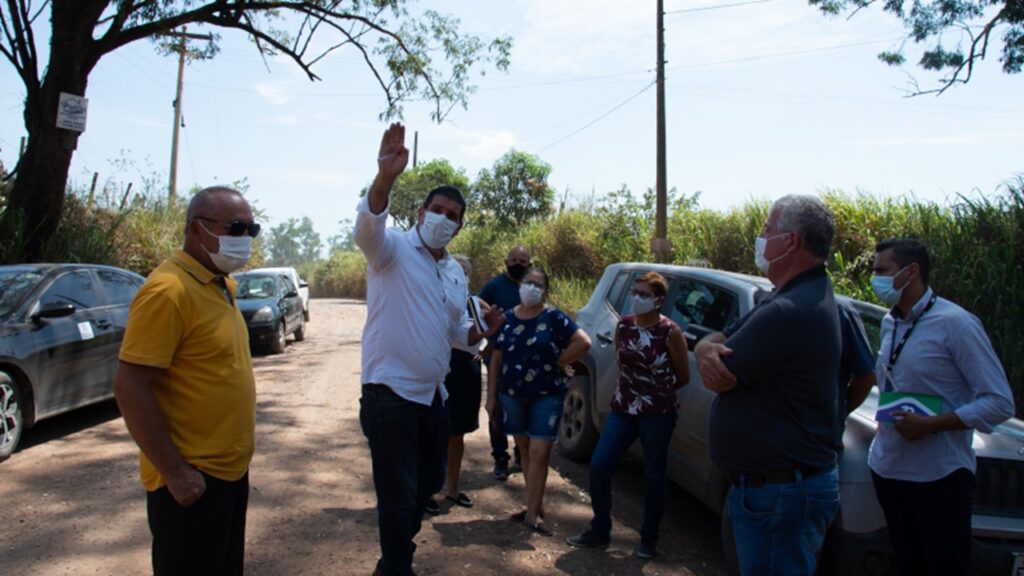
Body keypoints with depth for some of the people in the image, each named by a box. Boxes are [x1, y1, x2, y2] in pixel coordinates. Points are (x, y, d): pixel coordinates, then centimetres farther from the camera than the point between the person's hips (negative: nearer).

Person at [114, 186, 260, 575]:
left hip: (230, 470, 9)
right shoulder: (169, 289, -19)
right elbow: (130, 388, -21)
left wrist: (237, 454, 16)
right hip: (192, 481, -9)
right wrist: (175, 473, -19)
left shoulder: (224, 284, 8)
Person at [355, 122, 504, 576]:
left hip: (432, 396, 8)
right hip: (390, 394, -7)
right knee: (397, 495, 2)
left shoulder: (456, 275, 14)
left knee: (430, 482, 21)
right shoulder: (394, 249, -8)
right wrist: (385, 177, -49)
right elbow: (368, 227, -31)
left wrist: (483, 328, -1)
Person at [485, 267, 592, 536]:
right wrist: (491, 396, 5)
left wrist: (558, 363, -9)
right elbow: (496, 359, 7)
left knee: (539, 453, -6)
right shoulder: (507, 318, 4)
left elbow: (584, 342, -16)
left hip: (547, 395, -4)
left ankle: (533, 512, 3)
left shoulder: (553, 317, -7)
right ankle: (536, 504, 25)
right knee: (524, 449, 12)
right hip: (512, 394, 4)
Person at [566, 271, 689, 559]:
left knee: (653, 477, 6)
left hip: (657, 414, -4)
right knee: (598, 467, -1)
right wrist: (634, 387, 10)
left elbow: (683, 376, -1)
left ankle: (649, 538, 25)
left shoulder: (670, 332, -12)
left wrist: (656, 390, 8)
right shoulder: (623, 325, 1)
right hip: (622, 409, 4)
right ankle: (599, 531, 17)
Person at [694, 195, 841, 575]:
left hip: (781, 496, -10)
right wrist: (708, 348, -14)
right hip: (764, 484, 10)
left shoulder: (791, 311, -26)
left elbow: (719, 378, -22)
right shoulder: (804, 296, 11)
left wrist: (711, 352, -1)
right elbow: (719, 340, 8)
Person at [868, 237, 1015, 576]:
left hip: (938, 475, -6)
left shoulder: (955, 323, -13)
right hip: (888, 468, 6)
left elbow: (1000, 402, -14)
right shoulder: (889, 323, 9)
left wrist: (930, 424, -22)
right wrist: (885, 424, 8)